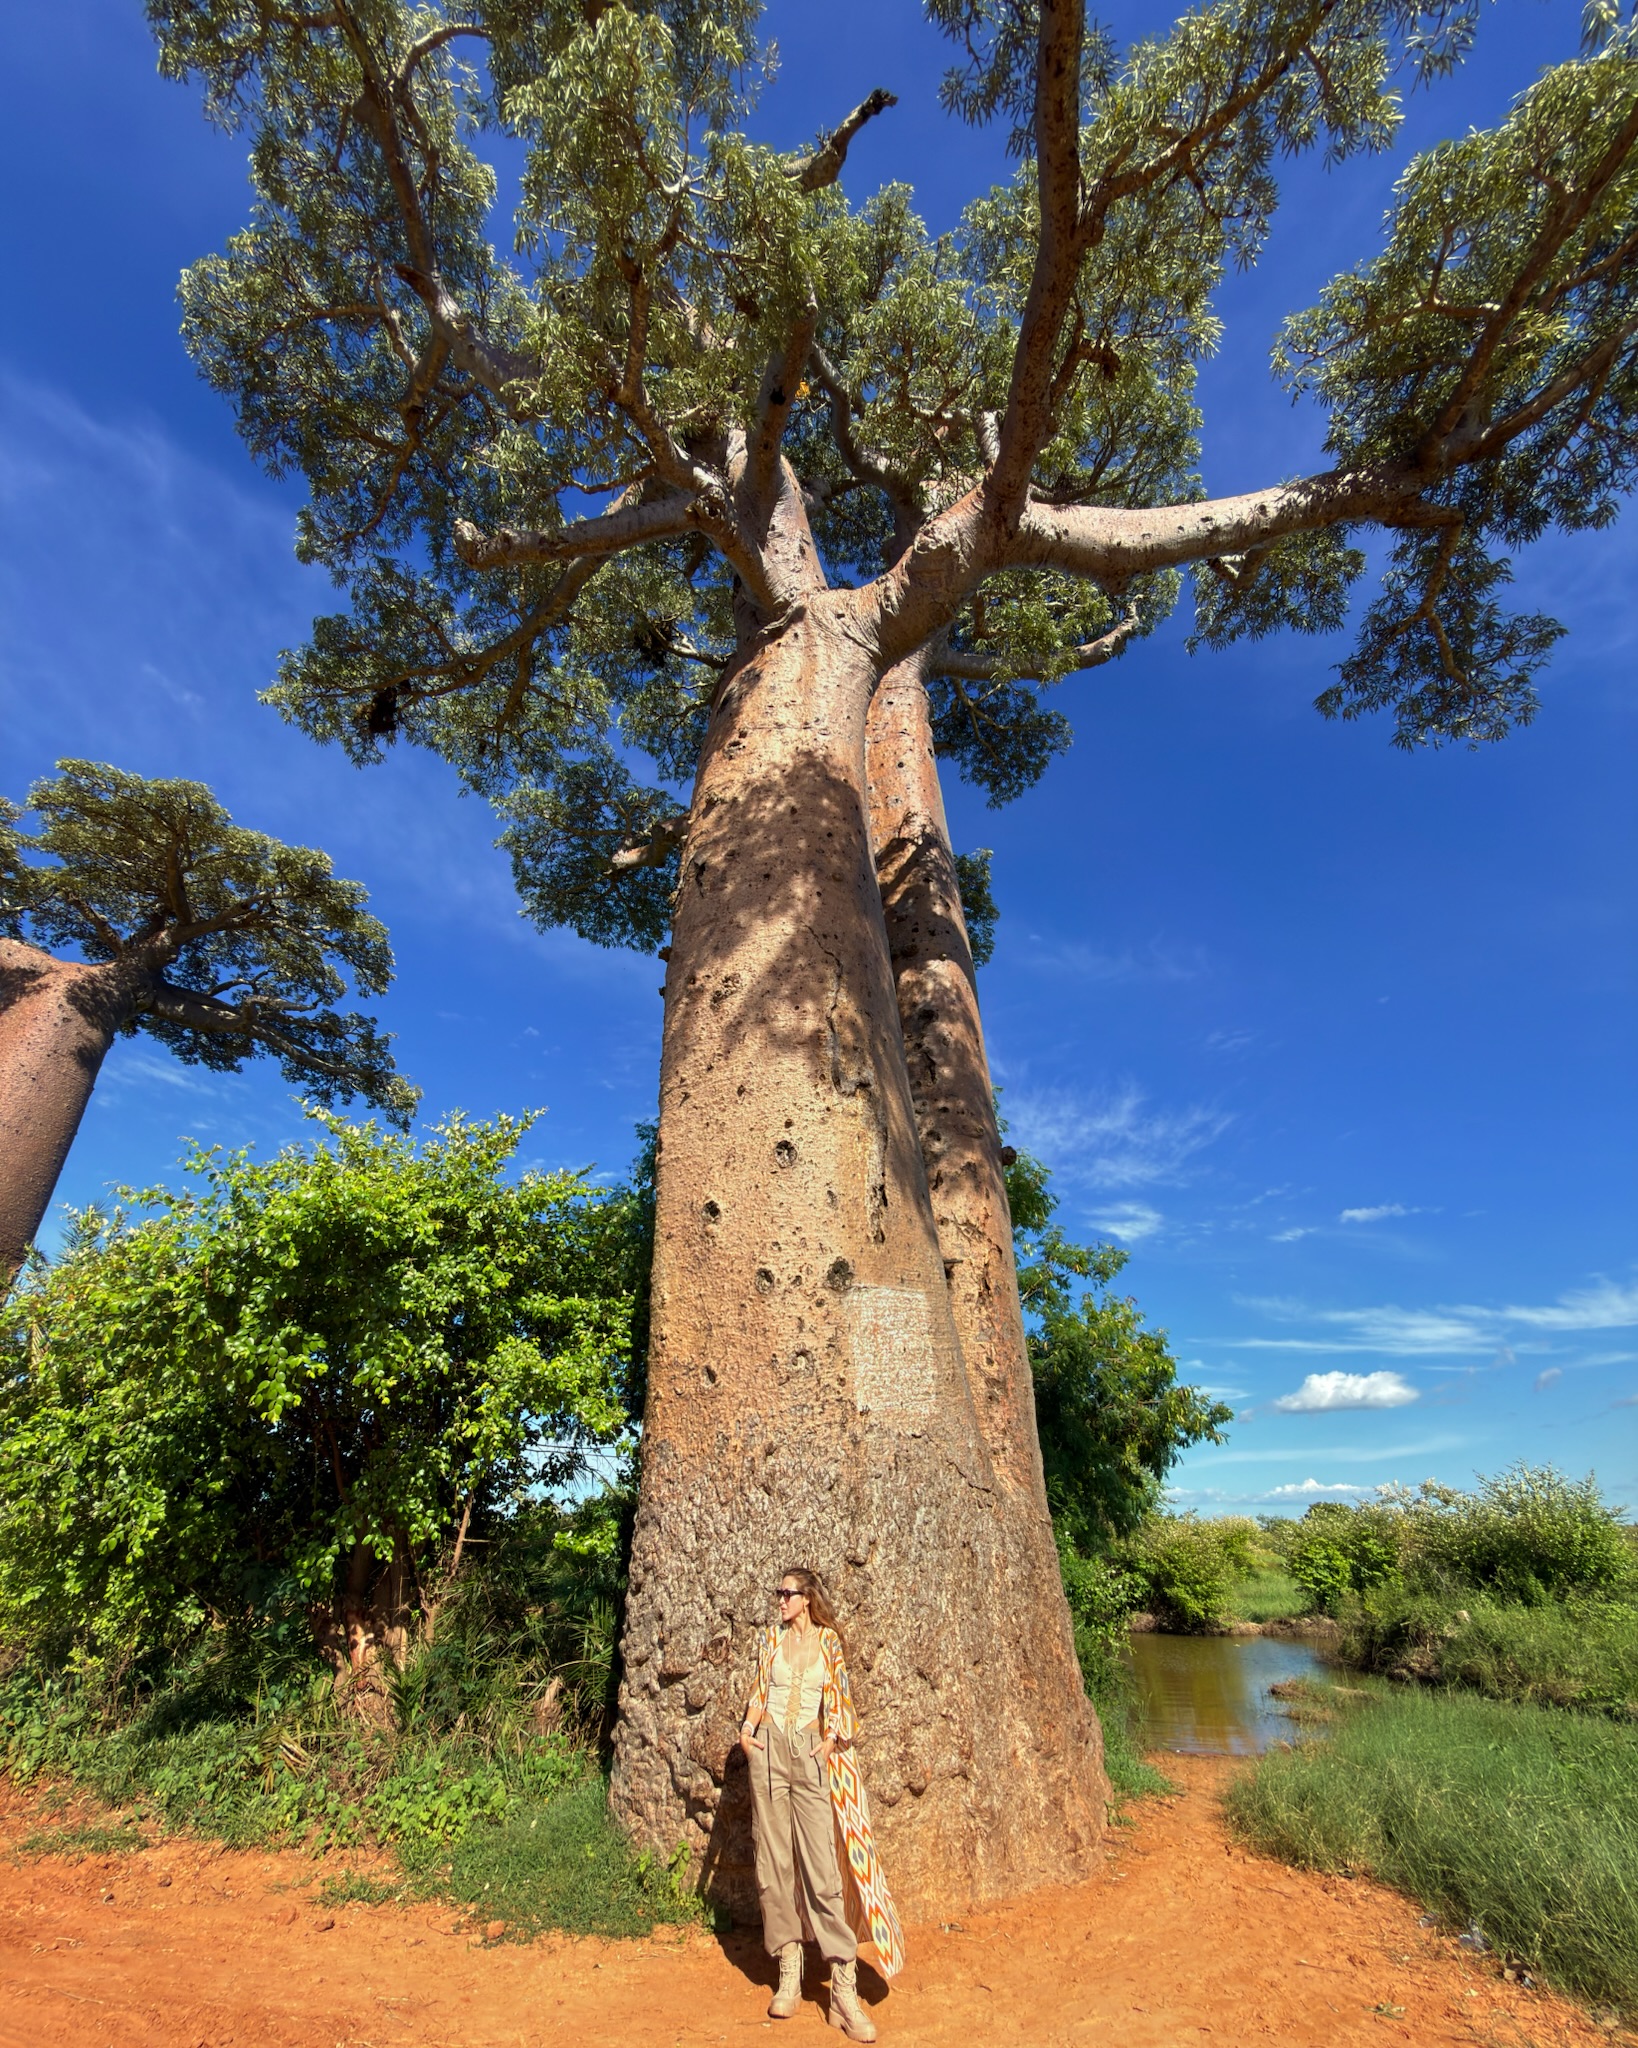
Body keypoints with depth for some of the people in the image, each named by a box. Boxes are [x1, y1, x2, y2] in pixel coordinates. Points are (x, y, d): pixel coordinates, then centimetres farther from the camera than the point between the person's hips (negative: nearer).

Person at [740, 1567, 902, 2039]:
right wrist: (747, 1730, -2)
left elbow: (838, 1696, 5)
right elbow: (759, 1690, 11)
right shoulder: (772, 1637, 7)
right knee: (773, 1863, 4)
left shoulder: (828, 1640, 2)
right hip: (769, 1749, 2)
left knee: (823, 1865, -6)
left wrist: (830, 1739, -6)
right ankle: (789, 1975, 17)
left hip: (810, 1753, -2)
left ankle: (844, 1991, 1)